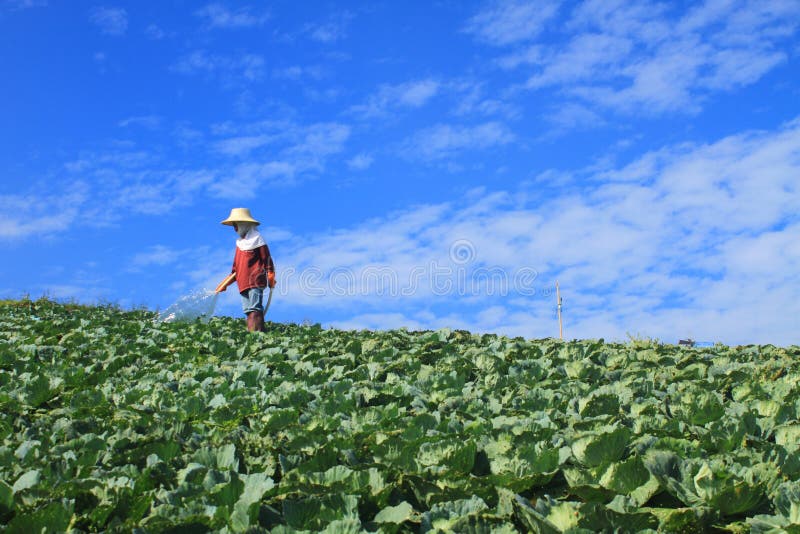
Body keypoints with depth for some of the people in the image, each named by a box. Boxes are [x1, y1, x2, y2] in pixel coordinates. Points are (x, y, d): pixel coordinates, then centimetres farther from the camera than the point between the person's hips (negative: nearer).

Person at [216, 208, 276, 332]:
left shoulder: (257, 239, -2)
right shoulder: (240, 242, 21)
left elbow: (267, 259, -6)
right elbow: (236, 266, 25)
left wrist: (270, 277, -13)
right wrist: (226, 283, 20)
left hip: (256, 281, -8)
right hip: (243, 283, 8)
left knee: (255, 308, -15)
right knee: (248, 310, 3)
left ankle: (256, 332, -21)